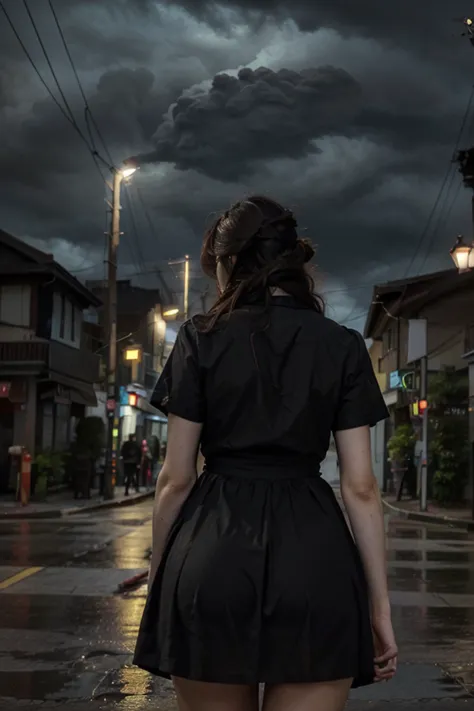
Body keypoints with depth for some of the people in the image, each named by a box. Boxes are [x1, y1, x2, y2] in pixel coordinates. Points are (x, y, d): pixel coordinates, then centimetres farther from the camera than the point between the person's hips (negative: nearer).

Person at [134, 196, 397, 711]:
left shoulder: (201, 339, 2)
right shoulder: (343, 346, 6)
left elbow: (176, 479, 1)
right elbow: (360, 486, 1)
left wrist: (158, 582, 12)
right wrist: (380, 604, 4)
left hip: (214, 555, -1)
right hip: (314, 557, 1)